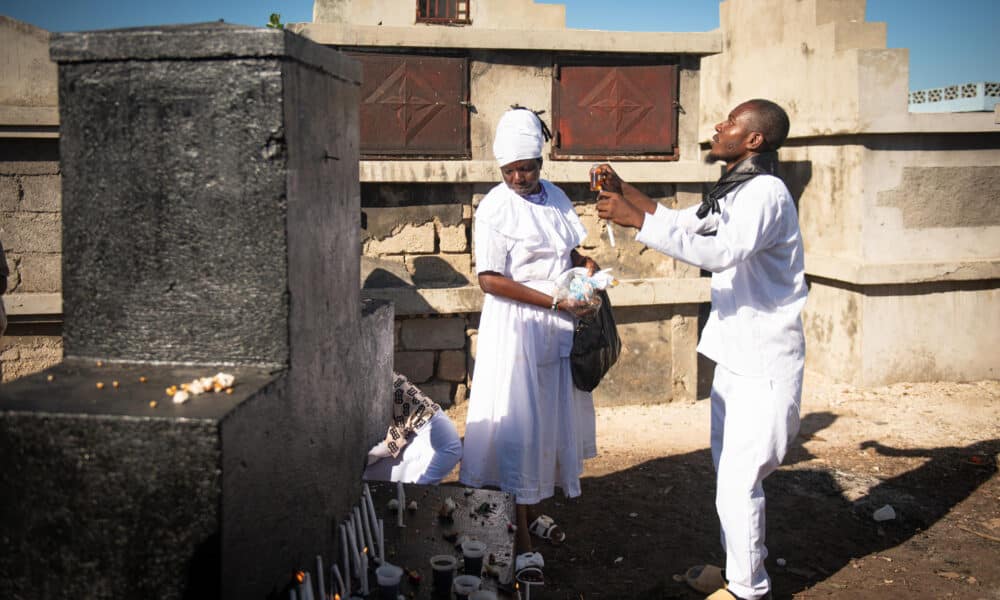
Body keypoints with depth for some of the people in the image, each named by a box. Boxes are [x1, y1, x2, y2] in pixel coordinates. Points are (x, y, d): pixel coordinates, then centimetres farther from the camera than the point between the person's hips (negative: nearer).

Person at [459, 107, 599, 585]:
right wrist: (555, 302, -20)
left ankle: (532, 510, 34)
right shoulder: (494, 209, -12)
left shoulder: (556, 198, 7)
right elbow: (490, 279, -16)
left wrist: (584, 264, -3)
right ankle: (521, 541, 6)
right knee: (518, 426, -3)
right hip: (516, 326, -7)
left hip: (558, 328, 7)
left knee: (552, 418, 15)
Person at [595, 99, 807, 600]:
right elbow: (682, 223, 24)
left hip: (762, 363, -10)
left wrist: (635, 220, -32)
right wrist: (624, 191, 14)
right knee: (728, 471, 19)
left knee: (738, 481, -6)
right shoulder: (735, 193, 13)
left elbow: (721, 252, -34)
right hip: (735, 353, 10)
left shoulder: (766, 192, -18)